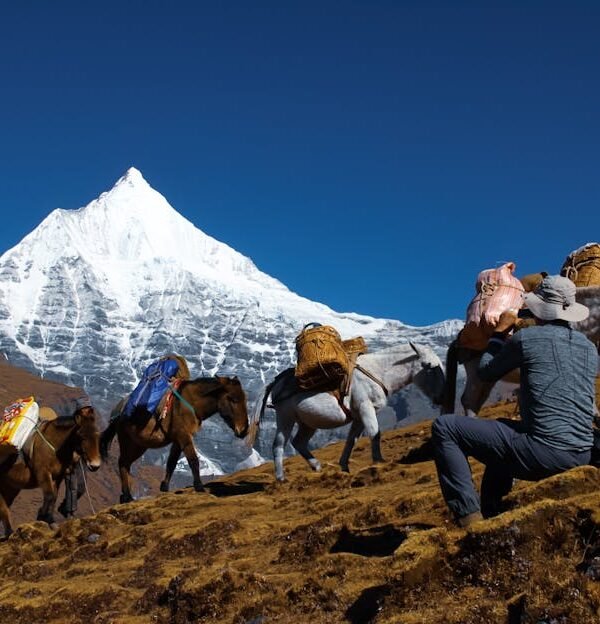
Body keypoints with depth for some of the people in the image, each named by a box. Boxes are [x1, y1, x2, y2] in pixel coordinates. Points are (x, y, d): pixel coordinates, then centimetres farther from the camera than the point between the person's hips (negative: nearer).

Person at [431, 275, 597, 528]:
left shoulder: (526, 338, -6)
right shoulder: (589, 348, 12)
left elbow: (486, 373, 9)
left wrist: (500, 332, 23)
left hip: (543, 454, -8)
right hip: (581, 456, 8)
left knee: (444, 427, 1)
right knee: (504, 430, 36)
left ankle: (470, 518, -5)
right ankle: (489, 515, 35)